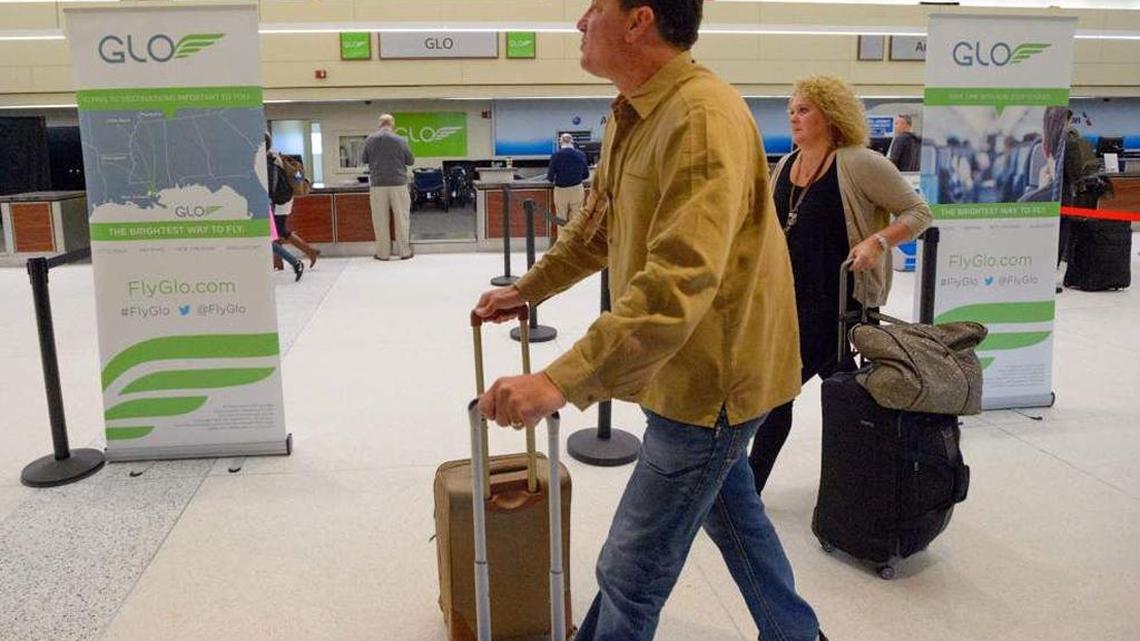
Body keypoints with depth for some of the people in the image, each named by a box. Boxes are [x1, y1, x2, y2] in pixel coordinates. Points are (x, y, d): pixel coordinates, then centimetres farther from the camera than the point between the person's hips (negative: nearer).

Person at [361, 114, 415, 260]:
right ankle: (404, 251, 9)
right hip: (398, 183, -1)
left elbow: (363, 160, 11)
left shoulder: (369, 140, -2)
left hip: (377, 185, 1)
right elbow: (411, 161, 5)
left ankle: (383, 253, 9)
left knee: (380, 220, 7)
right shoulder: (400, 141, -6)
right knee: (402, 218, 6)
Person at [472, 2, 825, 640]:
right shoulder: (633, 116, 6)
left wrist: (561, 381, -41)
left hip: (710, 373, -10)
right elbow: (598, 225, 20)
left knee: (629, 574, 1)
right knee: (731, 509, 28)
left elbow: (679, 283, -37)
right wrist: (527, 289, 24)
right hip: (699, 366, 10)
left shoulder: (704, 119, -27)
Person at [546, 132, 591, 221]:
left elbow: (550, 178, -8)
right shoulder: (580, 154, -3)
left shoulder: (556, 156, -10)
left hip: (561, 191, -2)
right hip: (577, 189, 2)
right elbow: (586, 175, 6)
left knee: (561, 220, 9)